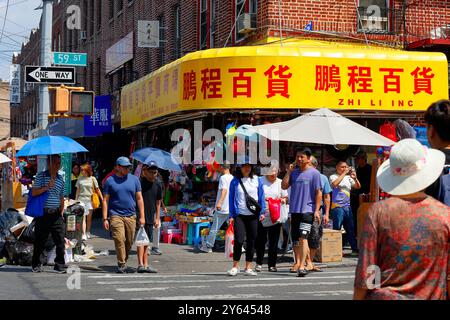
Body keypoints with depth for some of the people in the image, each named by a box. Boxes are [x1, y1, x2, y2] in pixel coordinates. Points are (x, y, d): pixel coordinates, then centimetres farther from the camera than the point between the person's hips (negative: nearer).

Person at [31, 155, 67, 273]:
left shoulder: (60, 179, 14)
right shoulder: (41, 176, 0)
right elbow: (34, 192, -9)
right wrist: (47, 187, -18)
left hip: (56, 214, 4)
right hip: (43, 213, -3)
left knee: (60, 241, -5)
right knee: (40, 241, 4)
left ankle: (60, 265, 2)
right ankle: (36, 264, 18)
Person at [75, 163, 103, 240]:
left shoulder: (92, 179, 1)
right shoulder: (80, 178, 5)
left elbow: (97, 189, 5)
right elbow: (78, 190, 12)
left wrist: (102, 199, 2)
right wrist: (76, 200, 12)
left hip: (90, 200, 0)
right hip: (81, 199, 0)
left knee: (89, 218, 7)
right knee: (83, 217, -10)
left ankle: (88, 233, 24)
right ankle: (83, 234, -14)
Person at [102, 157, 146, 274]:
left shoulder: (134, 179, 9)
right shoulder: (110, 181, 3)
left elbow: (139, 199, 10)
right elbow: (105, 200, 3)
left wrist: (142, 216, 3)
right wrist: (105, 218, -4)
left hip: (131, 216, 3)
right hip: (116, 215, -3)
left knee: (129, 242, 7)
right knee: (119, 240, -14)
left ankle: (124, 262, 23)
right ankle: (121, 264, -8)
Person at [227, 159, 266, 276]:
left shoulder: (256, 180, 8)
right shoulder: (235, 181, 4)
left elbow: (261, 196, 10)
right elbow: (231, 198, 5)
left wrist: (262, 212, 2)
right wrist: (231, 215, -1)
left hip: (253, 215, 2)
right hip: (239, 215, -2)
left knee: (252, 240, 4)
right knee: (239, 240, -11)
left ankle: (248, 267, 12)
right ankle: (235, 266, 3)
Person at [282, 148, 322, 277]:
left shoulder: (314, 173, -3)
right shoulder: (294, 172, 11)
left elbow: (318, 193, -4)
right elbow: (284, 186, 7)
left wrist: (317, 210, -11)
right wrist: (288, 172, 0)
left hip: (307, 210, -6)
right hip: (294, 210, 6)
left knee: (303, 237, -17)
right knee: (295, 238, 13)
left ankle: (302, 266, -21)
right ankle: (297, 262, 28)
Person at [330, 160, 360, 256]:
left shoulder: (348, 177, 15)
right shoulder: (333, 177, 1)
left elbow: (358, 187, 11)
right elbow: (334, 184, -21)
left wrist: (355, 178, -8)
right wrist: (344, 173, -18)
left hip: (347, 206, 5)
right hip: (337, 206, -5)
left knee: (351, 229, 8)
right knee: (337, 229, -5)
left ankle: (355, 249, 12)